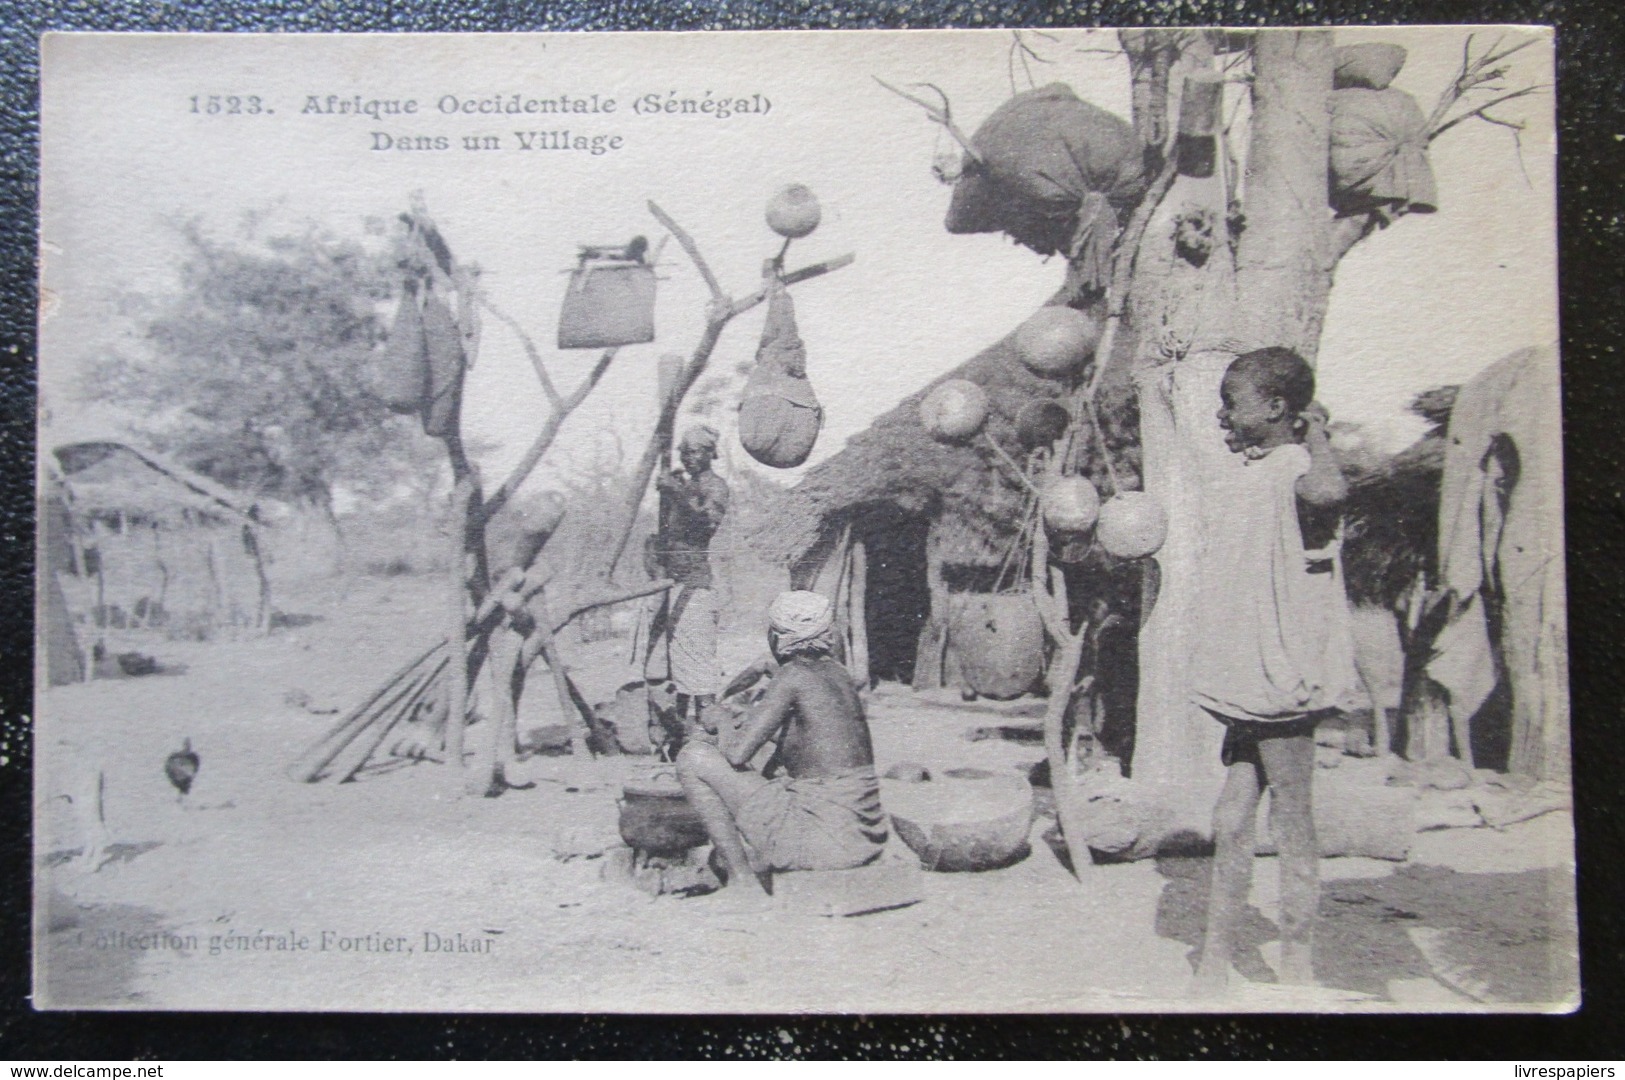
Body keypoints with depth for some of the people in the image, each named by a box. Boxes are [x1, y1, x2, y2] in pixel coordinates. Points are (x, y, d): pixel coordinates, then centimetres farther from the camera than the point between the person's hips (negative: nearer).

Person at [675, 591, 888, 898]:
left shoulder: (793, 676, -12)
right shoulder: (836, 671, 13)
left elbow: (738, 753, -17)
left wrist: (713, 750, 5)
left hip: (824, 837, -9)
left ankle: (743, 880, -4)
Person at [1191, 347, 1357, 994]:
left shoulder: (1294, 468, -14)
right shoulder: (1249, 477, 16)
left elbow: (1326, 494, -40)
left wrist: (1315, 432, -23)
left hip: (1282, 675, -9)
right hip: (1249, 680, 9)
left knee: (1291, 827, 1)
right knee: (1231, 824, 10)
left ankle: (1297, 971, 14)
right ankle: (1213, 971, 17)